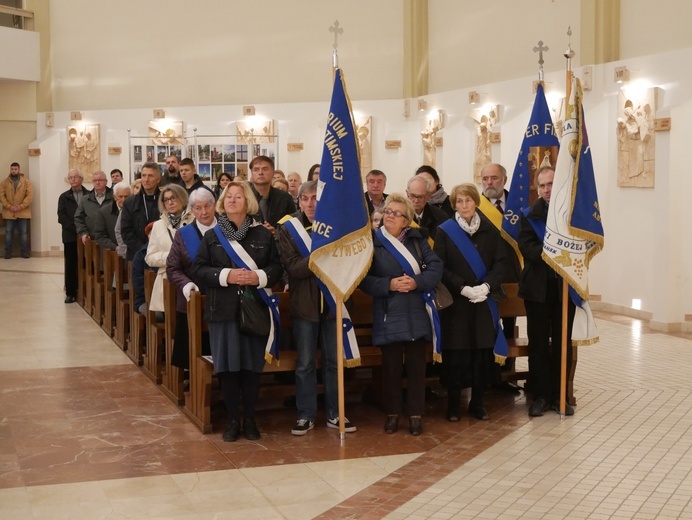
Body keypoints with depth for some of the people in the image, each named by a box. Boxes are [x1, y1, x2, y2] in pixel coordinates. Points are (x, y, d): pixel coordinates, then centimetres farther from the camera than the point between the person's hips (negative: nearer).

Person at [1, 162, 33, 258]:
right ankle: (8, 252, 10)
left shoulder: (26, 182, 2)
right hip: (9, 212, 1)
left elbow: (30, 195, -4)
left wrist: (21, 206, -14)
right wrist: (9, 206, -13)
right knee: (8, 232, 3)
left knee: (23, 232, 4)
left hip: (22, 212, -1)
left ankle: (24, 251, 11)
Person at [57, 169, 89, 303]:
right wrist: (75, 228, -12)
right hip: (70, 236, 1)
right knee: (70, 265, 3)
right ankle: (70, 293, 8)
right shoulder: (64, 197, 10)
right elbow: (62, 217, 1)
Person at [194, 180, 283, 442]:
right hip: (224, 309, 0)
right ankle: (233, 419, 14)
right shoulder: (212, 236, 5)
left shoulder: (263, 234, 4)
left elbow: (277, 266, 4)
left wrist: (259, 277, -15)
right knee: (228, 366, 1)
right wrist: (226, 275, -15)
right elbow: (200, 269, 0)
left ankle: (249, 419, 17)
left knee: (252, 365, 4)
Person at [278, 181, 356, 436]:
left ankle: (335, 414, 18)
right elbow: (292, 268, -12)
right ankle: (305, 415, 15)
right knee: (305, 364, 6)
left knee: (334, 362, 8)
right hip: (304, 303, -1)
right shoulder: (289, 229, -2)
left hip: (333, 302, 2)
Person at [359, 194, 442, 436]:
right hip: (389, 315, -2)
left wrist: (417, 282, -17)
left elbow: (436, 266, -1)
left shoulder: (417, 239, 6)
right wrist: (389, 284, -18)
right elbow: (365, 279, -5)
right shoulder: (372, 242, -1)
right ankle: (392, 413, 16)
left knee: (416, 365, 5)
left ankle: (415, 414, 14)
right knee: (391, 366, 4)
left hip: (417, 314, 2)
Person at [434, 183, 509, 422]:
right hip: (455, 302, -2)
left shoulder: (490, 230, 7)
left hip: (484, 302, 2)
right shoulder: (445, 231, -1)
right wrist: (463, 288, -16)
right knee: (455, 354, -1)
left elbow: (501, 262, 3)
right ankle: (453, 405, 10)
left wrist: (486, 286, -13)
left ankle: (477, 403, 16)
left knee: (482, 353, 4)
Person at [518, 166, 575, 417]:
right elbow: (525, 245, -11)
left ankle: (558, 396, 14)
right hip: (538, 286, -1)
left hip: (566, 285, 1)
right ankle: (540, 396, 10)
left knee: (562, 342, 6)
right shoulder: (530, 213, 2)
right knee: (538, 343, 3)